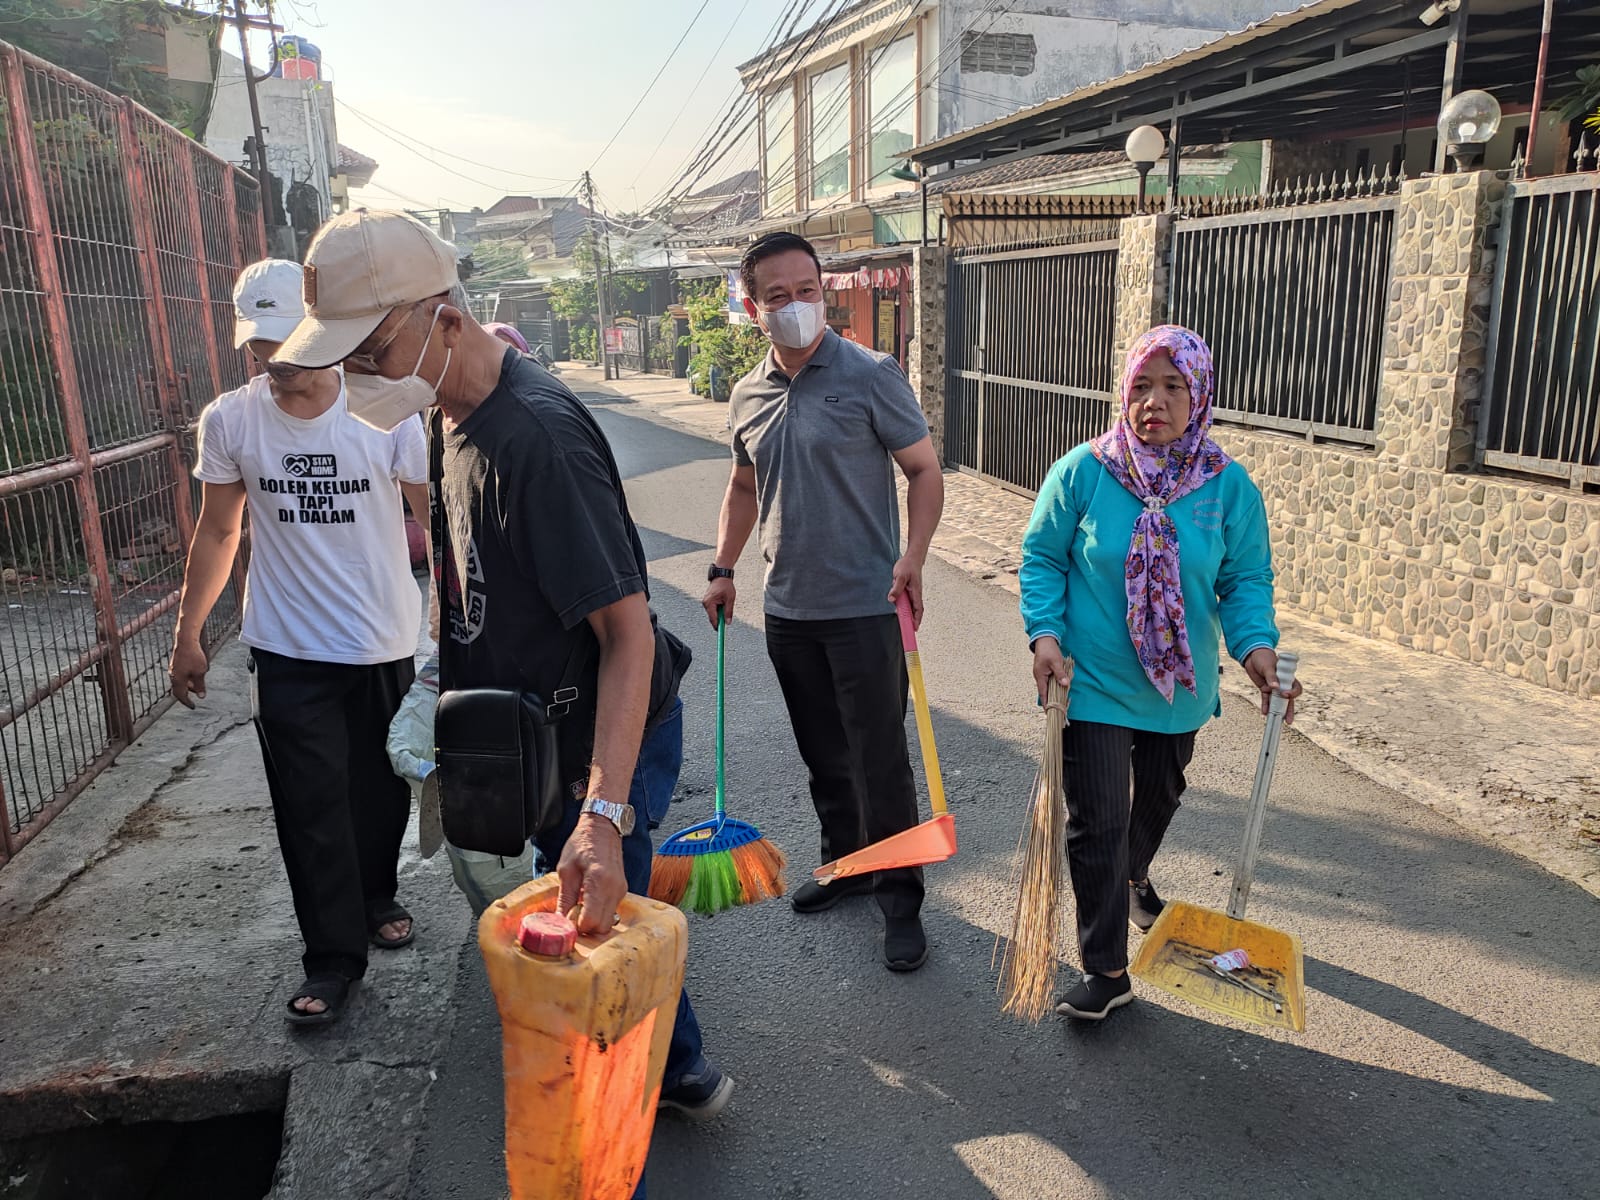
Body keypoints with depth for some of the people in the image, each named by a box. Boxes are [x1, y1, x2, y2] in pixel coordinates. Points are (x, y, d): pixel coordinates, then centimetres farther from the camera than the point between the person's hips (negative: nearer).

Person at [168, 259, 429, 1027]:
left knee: (382, 790, 14)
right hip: (289, 652, 1)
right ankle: (333, 956, 17)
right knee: (311, 807, 2)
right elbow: (217, 532, 8)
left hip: (387, 645, 0)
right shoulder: (229, 421, -4)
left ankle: (376, 900, 40)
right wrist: (187, 634, 11)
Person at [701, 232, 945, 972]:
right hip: (788, 609, 6)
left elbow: (924, 469, -7)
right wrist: (723, 567, 15)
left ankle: (899, 897, 17)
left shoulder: (869, 376, -9)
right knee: (822, 754, 17)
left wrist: (912, 557, -20)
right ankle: (846, 863, 36)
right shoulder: (747, 398, 7)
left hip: (865, 608, -5)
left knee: (879, 760, 1)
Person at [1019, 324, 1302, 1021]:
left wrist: (1256, 644, -21)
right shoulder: (1082, 472, -12)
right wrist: (1046, 633, -20)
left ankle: (1132, 879, 58)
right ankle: (1105, 969, 12)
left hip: (1179, 686, 4)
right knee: (1097, 821, -3)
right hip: (1092, 684, -4)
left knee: (1159, 796, 26)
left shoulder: (1229, 486, -5)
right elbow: (1042, 557, -6)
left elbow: (1246, 578, -3)